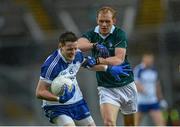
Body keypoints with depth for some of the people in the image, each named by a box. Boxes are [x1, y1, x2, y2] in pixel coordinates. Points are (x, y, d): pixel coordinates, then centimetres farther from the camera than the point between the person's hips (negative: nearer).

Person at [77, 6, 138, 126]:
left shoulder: (119, 34, -8)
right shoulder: (92, 34, -1)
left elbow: (119, 59, -21)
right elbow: (79, 44, -22)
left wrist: (98, 61, -36)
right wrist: (95, 45, -41)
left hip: (127, 85, 0)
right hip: (106, 88, 0)